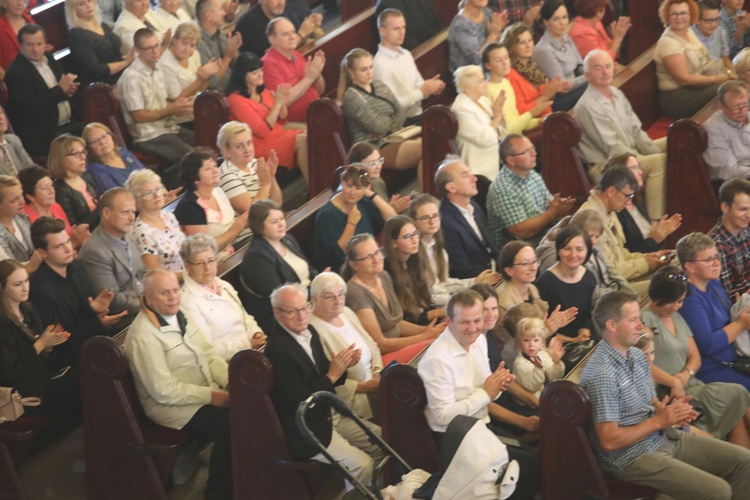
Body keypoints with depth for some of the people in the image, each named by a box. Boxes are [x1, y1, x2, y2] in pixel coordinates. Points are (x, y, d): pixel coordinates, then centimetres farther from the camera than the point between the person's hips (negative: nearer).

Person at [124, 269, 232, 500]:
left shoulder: (179, 316, 6)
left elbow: (208, 353, 10)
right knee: (230, 426, -26)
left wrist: (230, 382, -8)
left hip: (206, 392, 8)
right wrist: (211, 396, -21)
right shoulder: (143, 335, -20)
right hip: (171, 405, -8)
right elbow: (163, 391, -21)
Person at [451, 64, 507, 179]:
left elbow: (503, 133, 11)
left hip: (498, 157, 8)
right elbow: (484, 139, -21)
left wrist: (500, 113, -5)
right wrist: (497, 117, -13)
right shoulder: (462, 109, -14)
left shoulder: (483, 100, 9)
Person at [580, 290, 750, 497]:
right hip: (632, 457, -9)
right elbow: (609, 441, -24)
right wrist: (659, 421, -17)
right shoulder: (601, 374, -23)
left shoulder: (637, 355, 6)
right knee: (718, 491, -21)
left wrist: (671, 412, -6)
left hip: (663, 438, 9)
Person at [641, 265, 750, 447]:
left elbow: (695, 357, 17)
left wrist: (687, 373, -5)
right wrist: (674, 383, -20)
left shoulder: (677, 318, 19)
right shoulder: (646, 319, -8)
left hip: (690, 387, 8)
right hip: (668, 395, -8)